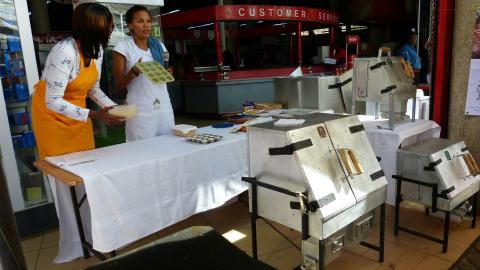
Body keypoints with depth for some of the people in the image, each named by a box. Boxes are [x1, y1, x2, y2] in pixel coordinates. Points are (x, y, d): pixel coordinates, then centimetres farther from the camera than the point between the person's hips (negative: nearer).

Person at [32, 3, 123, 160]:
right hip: (51, 113, -6)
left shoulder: (97, 48, -7)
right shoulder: (64, 52, -29)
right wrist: (94, 115, -34)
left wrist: (114, 107, -9)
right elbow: (53, 102, -28)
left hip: (77, 112, 6)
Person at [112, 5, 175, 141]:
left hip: (164, 106, 5)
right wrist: (134, 72, -21)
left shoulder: (158, 45, 10)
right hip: (141, 110, -4)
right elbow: (119, 84, -3)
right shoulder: (123, 47, -3)